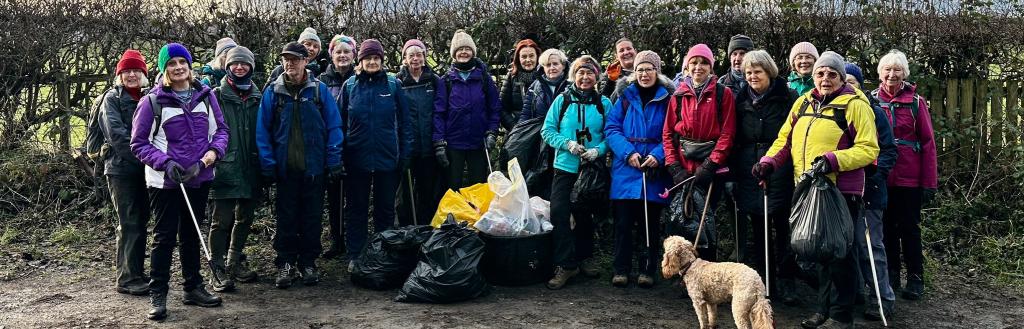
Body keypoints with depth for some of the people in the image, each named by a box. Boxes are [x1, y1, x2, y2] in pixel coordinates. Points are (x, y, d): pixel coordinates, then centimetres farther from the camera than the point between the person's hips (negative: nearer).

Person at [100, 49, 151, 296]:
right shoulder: (112, 98, -2)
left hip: (145, 169, 5)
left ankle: (136, 273, 18)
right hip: (121, 167, -5)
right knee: (130, 223, -6)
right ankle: (127, 278, -1)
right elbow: (116, 133, -14)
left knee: (141, 221, 9)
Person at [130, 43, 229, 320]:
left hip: (200, 178, 4)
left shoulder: (206, 96, 2)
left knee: (191, 234, 16)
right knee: (164, 237, 0)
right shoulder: (152, 102, -9)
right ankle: (157, 295, 10)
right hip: (165, 181, -4)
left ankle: (193, 287, 28)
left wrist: (214, 152, -11)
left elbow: (221, 129, 9)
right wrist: (165, 162, -19)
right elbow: (139, 143, -6)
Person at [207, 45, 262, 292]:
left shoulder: (257, 97, 12)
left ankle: (235, 262, 28)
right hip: (224, 167, -5)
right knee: (222, 220, -5)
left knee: (245, 218, 14)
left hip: (250, 169, 5)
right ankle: (220, 269, 1)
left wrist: (263, 164, 14)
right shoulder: (217, 96, -2)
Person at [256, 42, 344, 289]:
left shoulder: (319, 90, 0)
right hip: (285, 167, 0)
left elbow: (333, 127, -1)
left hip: (313, 167, 0)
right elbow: (262, 130, 1)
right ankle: (285, 263, 18)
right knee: (286, 218, 7)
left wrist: (334, 162, -7)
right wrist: (268, 166, -6)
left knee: (312, 217, 9)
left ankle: (308, 262, 21)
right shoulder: (273, 92, 1)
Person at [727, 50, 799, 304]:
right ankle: (762, 280, 17)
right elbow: (735, 139, 16)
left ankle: (785, 281, 8)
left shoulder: (787, 98, -1)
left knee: (782, 225, -1)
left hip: (779, 170, -4)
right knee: (757, 226, 8)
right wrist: (733, 172, 11)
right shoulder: (742, 100, 12)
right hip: (749, 171, 4)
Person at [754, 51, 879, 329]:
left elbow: (868, 149, -12)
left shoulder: (855, 105, -7)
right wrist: (769, 162, 1)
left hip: (841, 191, -6)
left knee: (839, 253, -1)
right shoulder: (803, 103, 12)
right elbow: (785, 139, 18)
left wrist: (833, 160, -25)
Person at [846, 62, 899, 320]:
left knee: (869, 245, -5)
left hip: (867, 190, -4)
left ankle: (883, 298, 3)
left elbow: (889, 150, -2)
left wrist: (875, 175, -16)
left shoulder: (873, 111, 0)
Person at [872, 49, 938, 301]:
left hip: (909, 177, -2)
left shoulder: (915, 101, -3)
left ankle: (915, 278, 14)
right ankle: (891, 275, 23)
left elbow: (928, 143, -3)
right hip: (880, 176, 2)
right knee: (887, 226, 12)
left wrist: (930, 182, -7)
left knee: (910, 227, 4)